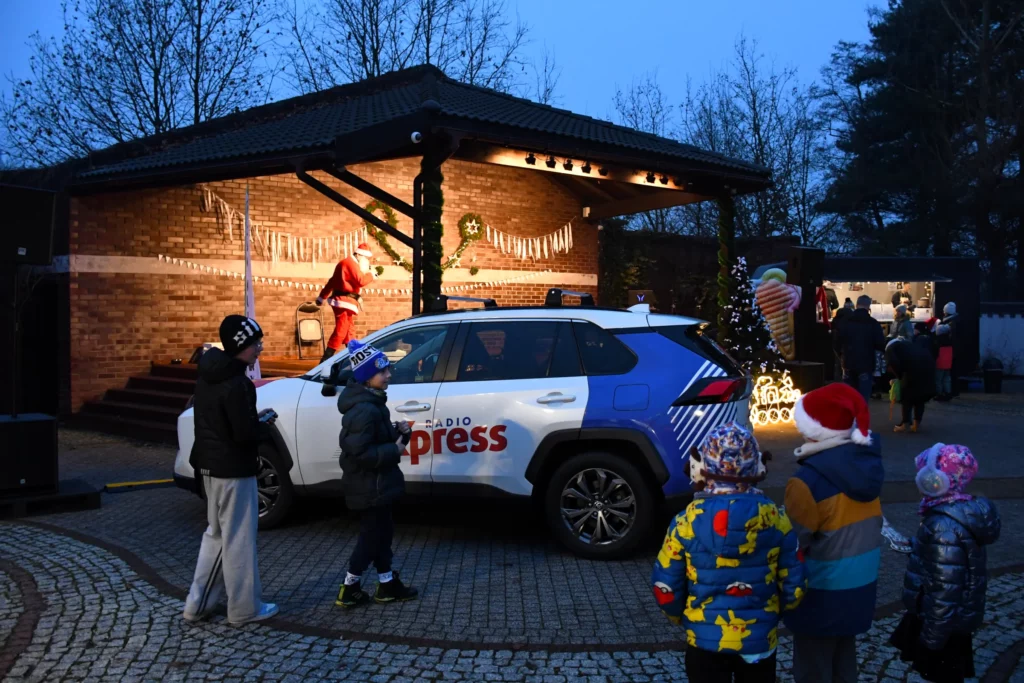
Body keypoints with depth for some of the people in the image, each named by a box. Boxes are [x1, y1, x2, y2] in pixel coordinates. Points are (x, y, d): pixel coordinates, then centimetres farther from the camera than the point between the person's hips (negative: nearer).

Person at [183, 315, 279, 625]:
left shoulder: (208, 376, 8)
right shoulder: (237, 384, -22)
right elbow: (245, 434, -24)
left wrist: (255, 419, 9)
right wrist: (265, 426, -4)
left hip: (211, 465, 10)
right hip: (233, 470, -9)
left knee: (217, 534, 20)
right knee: (238, 539, 2)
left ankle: (198, 603, 24)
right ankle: (244, 608, 13)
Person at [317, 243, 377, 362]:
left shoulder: (346, 263, 22)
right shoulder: (351, 263, -9)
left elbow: (332, 281, 23)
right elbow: (361, 281, -20)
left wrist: (322, 297, 25)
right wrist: (371, 274, -3)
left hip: (344, 302, 11)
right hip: (344, 301, -11)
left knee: (347, 331, 13)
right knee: (341, 331, -13)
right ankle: (326, 360, -15)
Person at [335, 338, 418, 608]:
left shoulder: (373, 403, 8)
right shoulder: (363, 410, -25)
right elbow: (358, 452, -29)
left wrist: (399, 432, -1)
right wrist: (395, 450, -21)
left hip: (375, 484, 10)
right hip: (369, 487, -10)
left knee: (380, 532, 17)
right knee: (372, 535, 1)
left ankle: (387, 585, 28)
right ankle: (349, 590, 13)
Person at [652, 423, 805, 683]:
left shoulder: (687, 522, -16)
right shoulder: (776, 519, -11)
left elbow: (665, 586, -8)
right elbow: (794, 585, -3)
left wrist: (682, 617, 12)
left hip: (705, 639, -1)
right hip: (759, 638, 2)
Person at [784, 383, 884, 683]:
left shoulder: (809, 479, -26)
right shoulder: (866, 463, -5)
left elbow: (794, 543, -20)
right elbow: (867, 524, 7)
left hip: (823, 592, -7)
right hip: (860, 585, 7)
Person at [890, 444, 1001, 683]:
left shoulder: (944, 527, -30)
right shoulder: (964, 511, 0)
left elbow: (945, 588, -28)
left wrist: (931, 637, -21)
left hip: (946, 621, -9)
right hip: (957, 615, 9)